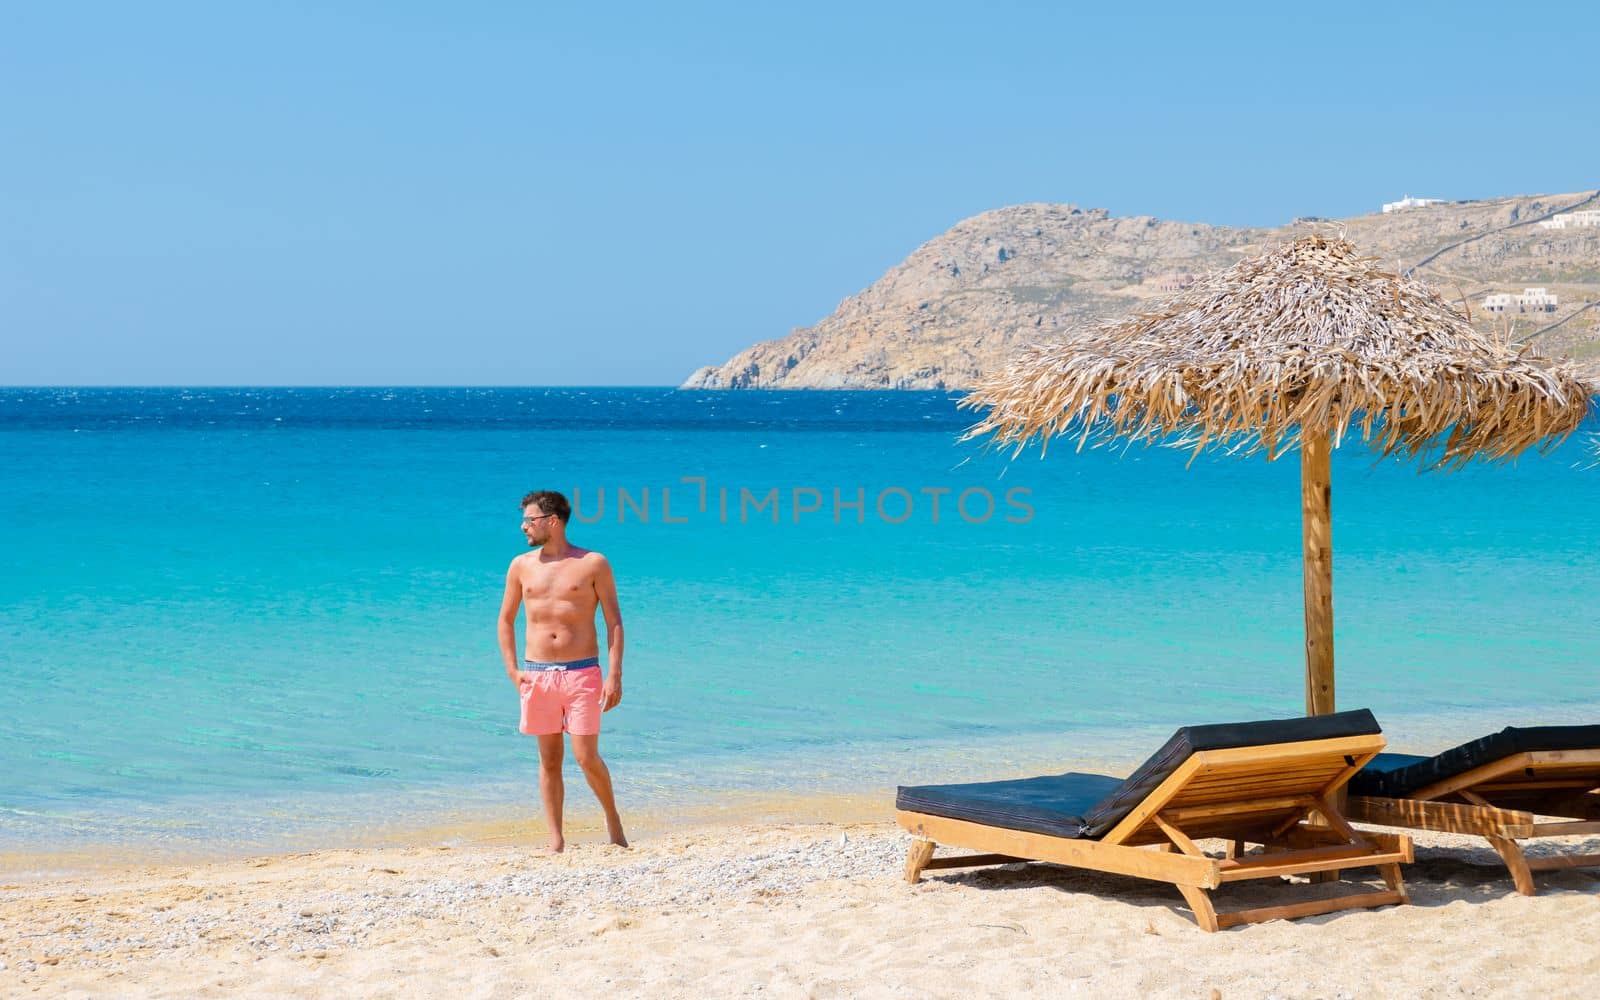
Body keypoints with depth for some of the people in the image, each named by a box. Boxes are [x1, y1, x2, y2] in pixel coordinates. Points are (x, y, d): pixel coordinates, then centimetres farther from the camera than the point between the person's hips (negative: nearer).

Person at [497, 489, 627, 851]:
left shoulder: (593, 564, 0)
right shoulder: (521, 566, 9)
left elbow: (614, 622, 0)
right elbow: (506, 619, 17)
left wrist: (614, 675, -9)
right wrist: (512, 670, 5)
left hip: (582, 672, -3)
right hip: (536, 674, 3)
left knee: (587, 757, -7)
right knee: (549, 760, 4)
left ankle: (613, 818, 18)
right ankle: (556, 841, 9)